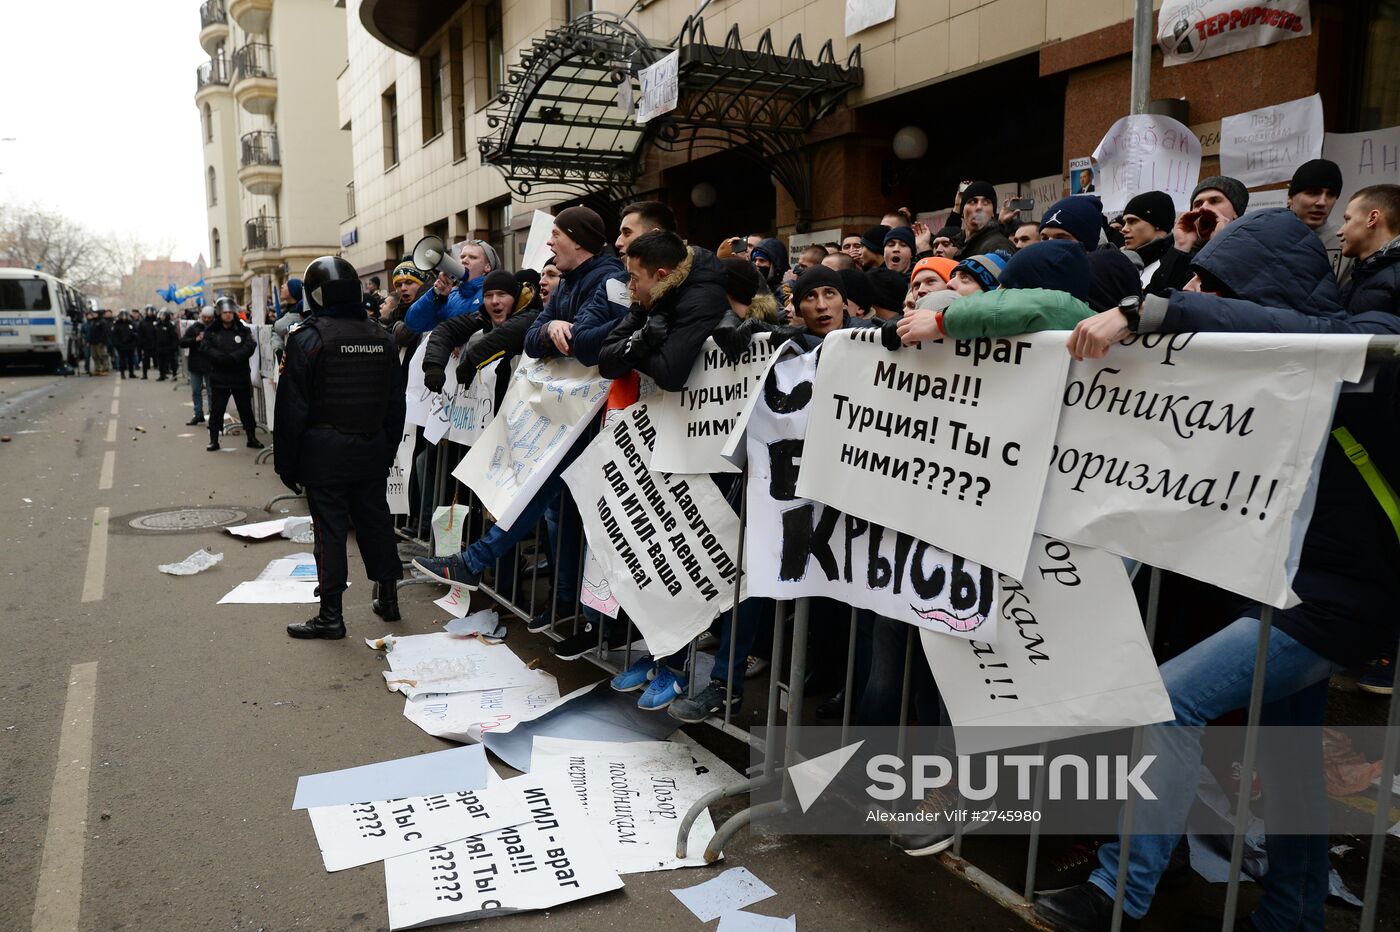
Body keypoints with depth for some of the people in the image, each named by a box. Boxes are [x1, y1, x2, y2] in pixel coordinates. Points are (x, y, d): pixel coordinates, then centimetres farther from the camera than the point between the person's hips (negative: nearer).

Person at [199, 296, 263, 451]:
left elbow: (250, 347, -12)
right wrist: (223, 358, -25)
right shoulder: (211, 331, 4)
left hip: (240, 377, 0)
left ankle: (252, 438, 18)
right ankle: (213, 440, 14)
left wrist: (232, 357, -24)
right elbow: (206, 348, -10)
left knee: (246, 409, 8)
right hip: (218, 378, 0)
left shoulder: (243, 330, 3)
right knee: (216, 410, 5)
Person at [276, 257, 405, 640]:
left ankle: (331, 615, 7)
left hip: (325, 451, -5)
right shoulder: (381, 337, 6)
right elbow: (396, 403, 11)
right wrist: (389, 450, 17)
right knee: (376, 523, 14)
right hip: (373, 448, 5)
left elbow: (292, 408, -11)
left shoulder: (307, 338, -10)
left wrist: (286, 461, -3)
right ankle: (388, 598, 24)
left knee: (330, 530, 0)